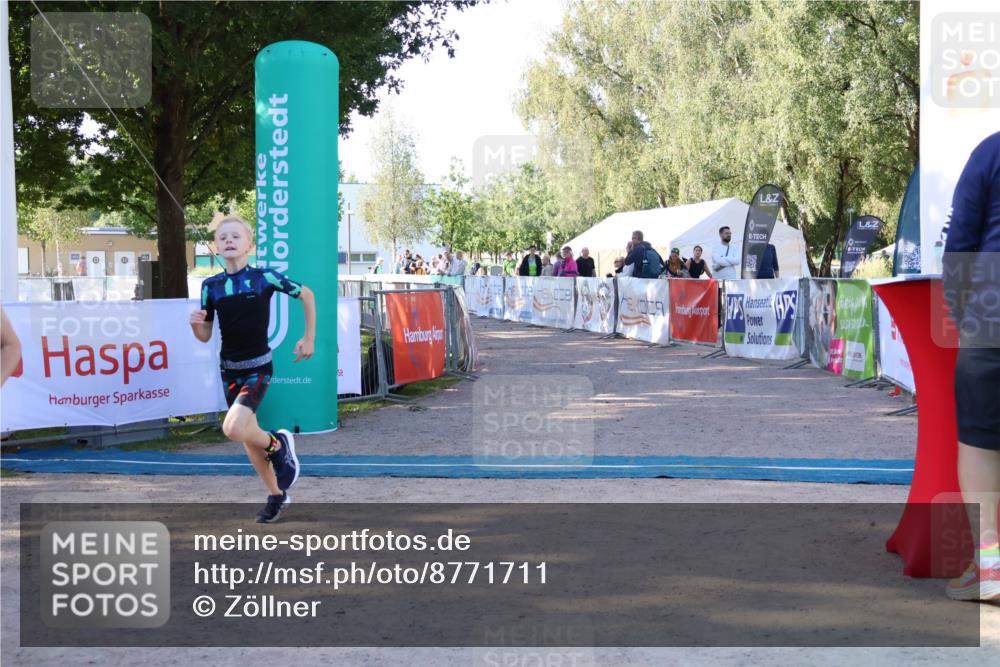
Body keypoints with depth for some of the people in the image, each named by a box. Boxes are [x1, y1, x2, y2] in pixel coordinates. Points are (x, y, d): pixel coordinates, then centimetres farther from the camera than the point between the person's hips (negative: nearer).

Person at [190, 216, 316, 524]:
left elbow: (306, 294, 3)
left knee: (234, 429, -25)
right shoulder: (211, 285, -1)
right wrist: (195, 325, -18)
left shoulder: (265, 277, -11)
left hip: (258, 367, -5)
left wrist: (309, 339, 4)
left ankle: (278, 444, 6)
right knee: (248, 437, 14)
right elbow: (205, 336, 5)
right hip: (229, 369, 5)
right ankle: (277, 494, 33)